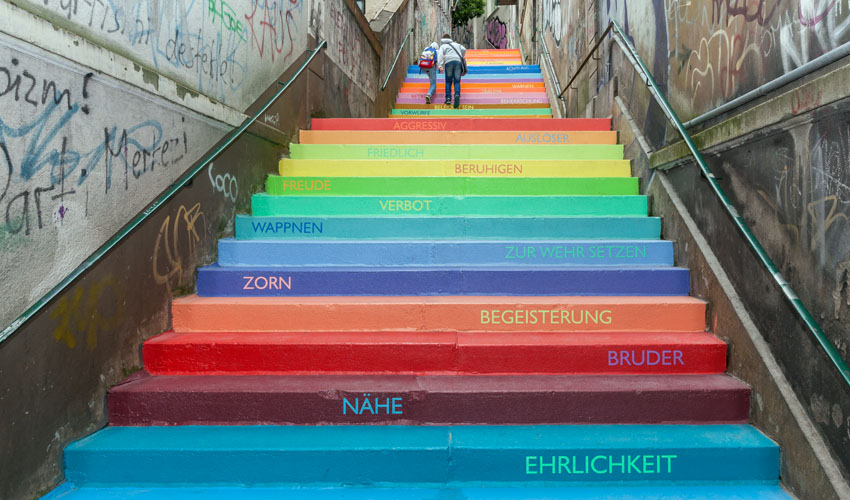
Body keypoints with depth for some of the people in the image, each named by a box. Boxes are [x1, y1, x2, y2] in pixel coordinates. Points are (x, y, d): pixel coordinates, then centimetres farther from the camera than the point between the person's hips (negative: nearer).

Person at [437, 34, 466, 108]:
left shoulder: (443, 46, 21)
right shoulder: (456, 44, 29)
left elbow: (440, 55, 2)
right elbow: (464, 49, 14)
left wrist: (440, 66, -11)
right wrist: (461, 57, 32)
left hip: (449, 62, -1)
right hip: (458, 62, 1)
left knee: (448, 81, 11)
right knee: (457, 81, 0)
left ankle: (448, 98, 0)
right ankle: (457, 95, -27)